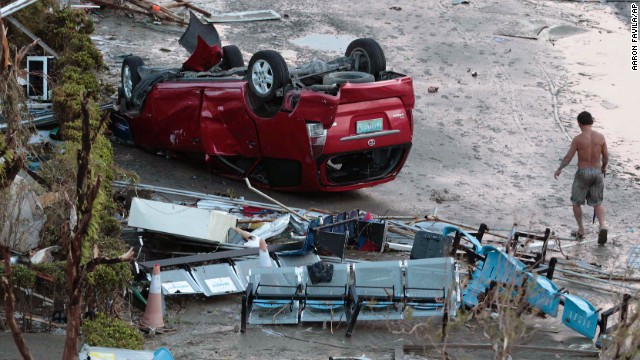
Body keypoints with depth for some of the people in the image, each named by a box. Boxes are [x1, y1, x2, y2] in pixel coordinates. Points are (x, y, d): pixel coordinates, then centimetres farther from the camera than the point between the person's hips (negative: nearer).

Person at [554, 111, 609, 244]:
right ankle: (602, 226, -10)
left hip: (582, 173, -3)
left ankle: (581, 230, 20)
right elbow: (606, 156, 4)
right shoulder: (600, 137, -4)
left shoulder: (577, 139, -14)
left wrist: (559, 169, 8)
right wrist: (604, 167, 25)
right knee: (597, 203, 14)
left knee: (576, 202, 18)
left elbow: (568, 158, -9)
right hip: (597, 173, 3)